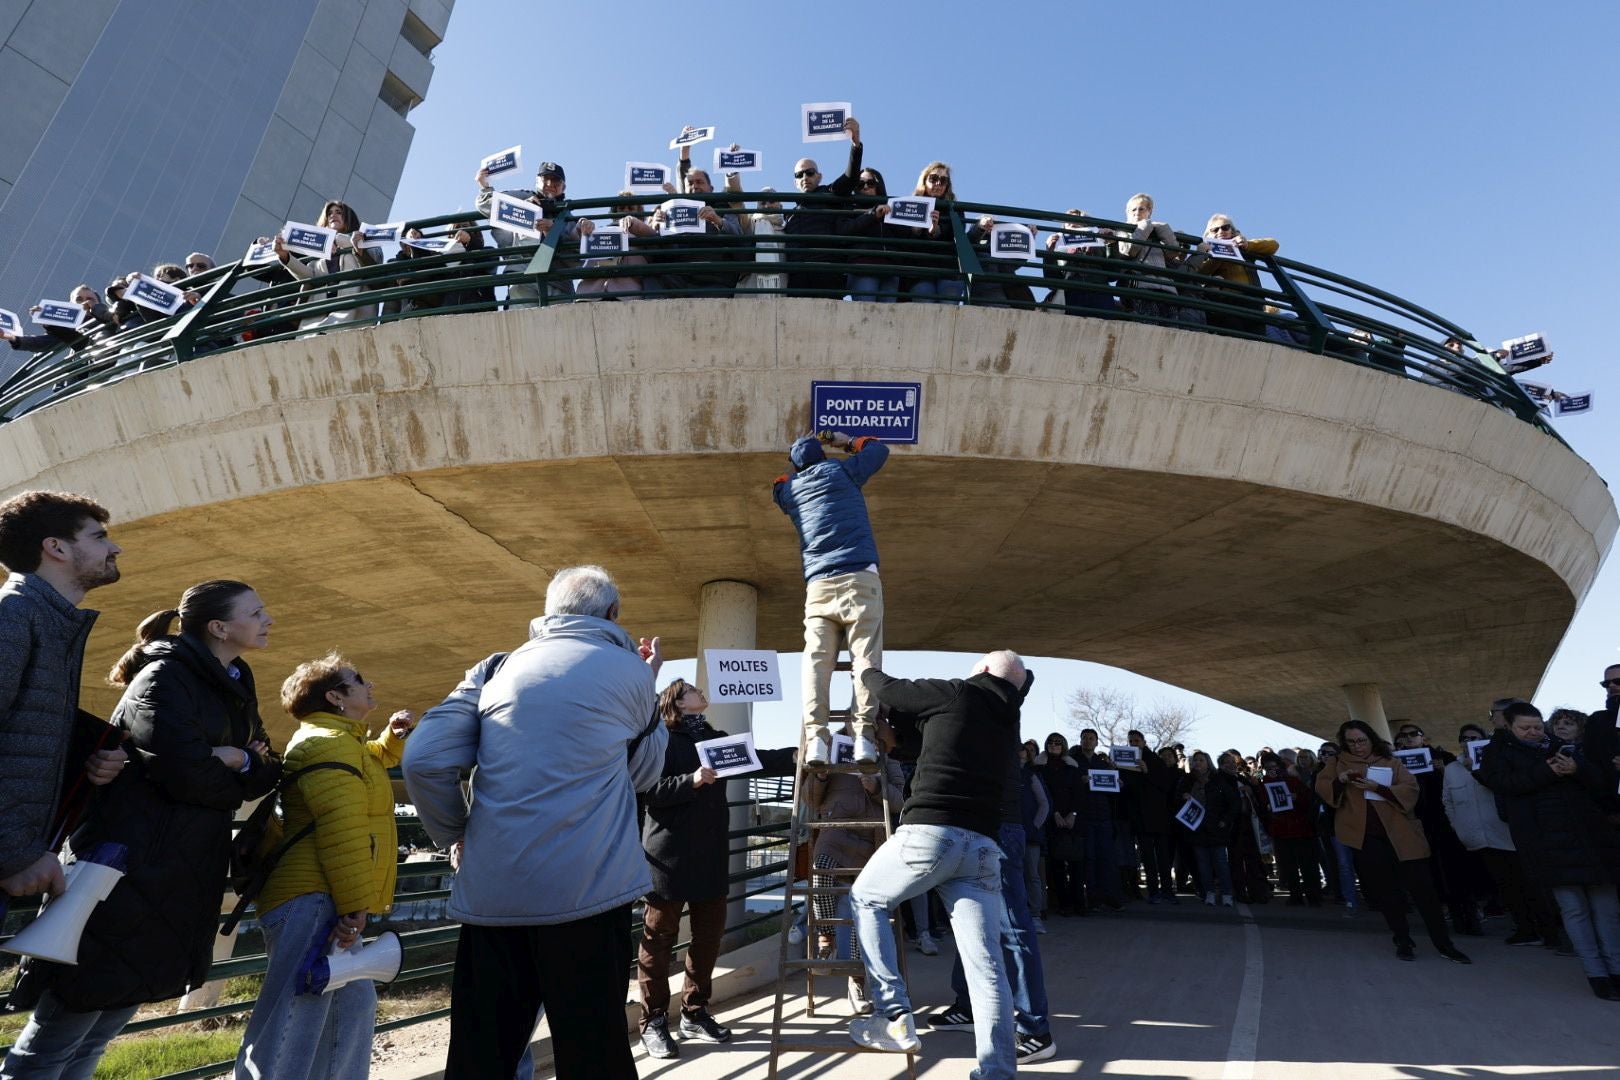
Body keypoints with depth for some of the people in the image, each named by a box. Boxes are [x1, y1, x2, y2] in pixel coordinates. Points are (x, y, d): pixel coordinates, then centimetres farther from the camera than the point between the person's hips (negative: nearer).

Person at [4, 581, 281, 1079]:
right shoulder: (165, 677, -13)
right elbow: (185, 771, -24)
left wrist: (236, 759, -12)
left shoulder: (233, 689, 12)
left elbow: (267, 772, 9)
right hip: (128, 873, -8)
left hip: (180, 883, 8)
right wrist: (232, 781, -5)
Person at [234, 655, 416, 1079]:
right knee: (294, 1016, -10)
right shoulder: (331, 742, -14)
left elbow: (366, 768, 41)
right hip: (313, 901, -11)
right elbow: (340, 830, -23)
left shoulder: (335, 741, 20)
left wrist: (394, 737, 21)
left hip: (320, 901, 11)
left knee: (352, 1003, 17)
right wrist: (354, 906, -23)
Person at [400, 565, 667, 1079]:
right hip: (586, 890, -3)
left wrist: (456, 833, 15)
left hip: (489, 891, 4)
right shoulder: (628, 671, 1)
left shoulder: (494, 669, 9)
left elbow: (424, 760, 0)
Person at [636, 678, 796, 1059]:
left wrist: (797, 755, -8)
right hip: (669, 856, -6)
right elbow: (647, 790, -16)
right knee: (658, 939, 6)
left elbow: (756, 760, 2)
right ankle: (653, 1022, 21)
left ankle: (695, 1013, 31)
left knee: (709, 934, 14)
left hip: (711, 855, 7)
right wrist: (691, 781, -26)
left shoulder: (716, 739, 11)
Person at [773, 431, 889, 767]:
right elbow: (880, 449, 28)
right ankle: (864, 735, -18)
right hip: (859, 578, -2)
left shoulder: (789, 490, 19)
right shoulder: (839, 471, 12)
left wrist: (800, 451, 47)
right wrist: (847, 441, 41)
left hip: (818, 585, 3)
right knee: (866, 657, -7)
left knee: (816, 660, -5)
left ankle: (816, 737, -18)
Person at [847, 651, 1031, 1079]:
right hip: (982, 842, 6)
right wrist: (894, 731, 41)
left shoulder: (958, 692, 2)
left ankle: (895, 1017, 10)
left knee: (865, 899, 16)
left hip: (929, 831, -5)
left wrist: (865, 671, 31)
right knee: (986, 965, 7)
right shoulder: (1008, 718, 20)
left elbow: (890, 690, 11)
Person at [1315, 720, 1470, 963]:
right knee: (1385, 890, 5)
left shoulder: (1390, 762, 7)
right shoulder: (1338, 762, 8)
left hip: (1399, 832, 0)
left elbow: (1411, 789, -5)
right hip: (1365, 835, 0)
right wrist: (1339, 781, -19)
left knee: (1422, 887, 0)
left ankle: (1443, 943, 12)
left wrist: (1378, 787, -19)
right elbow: (1321, 786, 1)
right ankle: (1403, 942, 18)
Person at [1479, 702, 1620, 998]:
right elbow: (1502, 781, -9)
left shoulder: (1563, 749, 20)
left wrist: (1577, 770, -8)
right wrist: (1546, 772, -16)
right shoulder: (1498, 753, 8)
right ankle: (1596, 973, 4)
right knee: (1574, 908, -4)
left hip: (1589, 834, 4)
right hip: (1546, 839, -4)